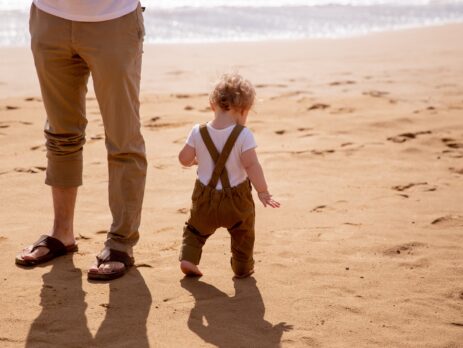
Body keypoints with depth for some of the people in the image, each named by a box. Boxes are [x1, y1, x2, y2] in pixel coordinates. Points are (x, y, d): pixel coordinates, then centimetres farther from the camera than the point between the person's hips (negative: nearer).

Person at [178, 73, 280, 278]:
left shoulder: (199, 132, -8)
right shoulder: (243, 135, -18)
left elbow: (184, 159, -2)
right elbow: (251, 165, -22)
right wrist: (263, 192, -14)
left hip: (205, 197, 2)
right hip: (236, 199, -2)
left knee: (195, 228, 27)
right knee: (243, 234, 22)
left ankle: (188, 258, 13)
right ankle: (242, 267, 31)